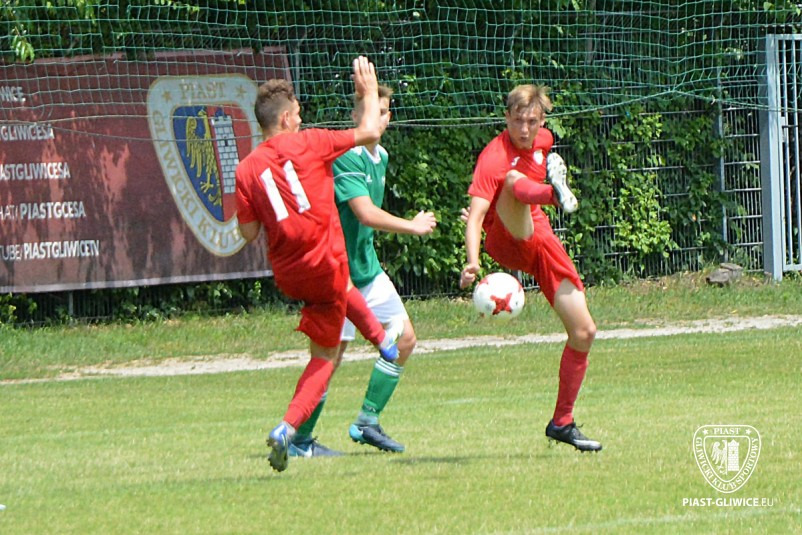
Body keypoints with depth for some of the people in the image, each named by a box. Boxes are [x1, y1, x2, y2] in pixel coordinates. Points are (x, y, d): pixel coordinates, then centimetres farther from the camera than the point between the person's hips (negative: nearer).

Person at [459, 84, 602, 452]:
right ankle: (558, 191, -75)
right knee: (516, 179, -36)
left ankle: (562, 422, 13)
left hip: (541, 239, 7)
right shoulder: (494, 158, -16)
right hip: (508, 241, -7)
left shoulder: (543, 141, 7)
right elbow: (476, 216, -29)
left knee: (584, 332, -1)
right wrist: (472, 261, -43)